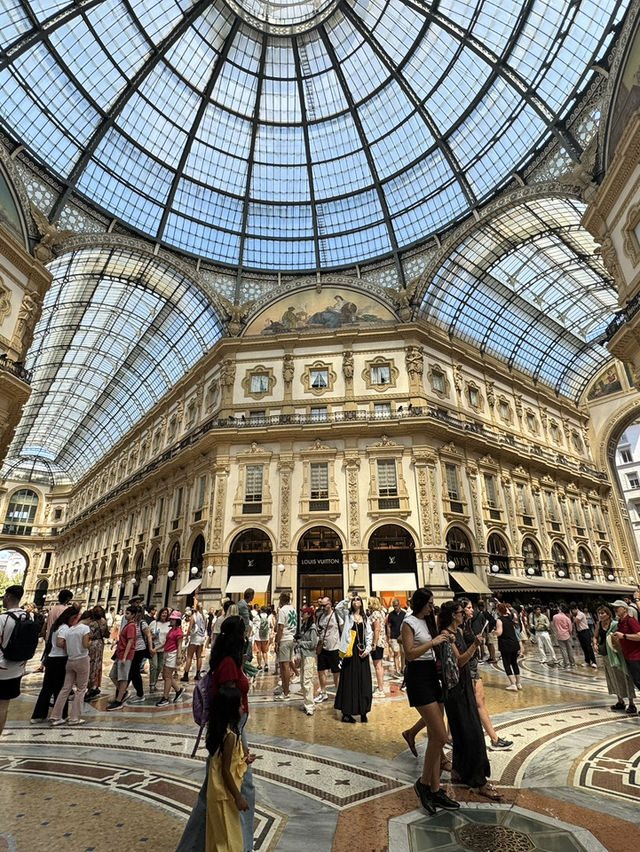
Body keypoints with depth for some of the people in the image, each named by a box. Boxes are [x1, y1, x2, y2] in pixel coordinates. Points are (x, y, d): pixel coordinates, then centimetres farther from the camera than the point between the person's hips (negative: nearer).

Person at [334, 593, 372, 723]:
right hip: (351, 651, -3)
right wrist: (348, 599, -13)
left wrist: (367, 649, -1)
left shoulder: (365, 618, 11)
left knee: (363, 681, 5)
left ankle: (363, 711, 16)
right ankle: (346, 712, 9)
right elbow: (338, 608, -16)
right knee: (349, 681, 0)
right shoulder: (347, 615, 2)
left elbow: (369, 635, 9)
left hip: (362, 652, 3)